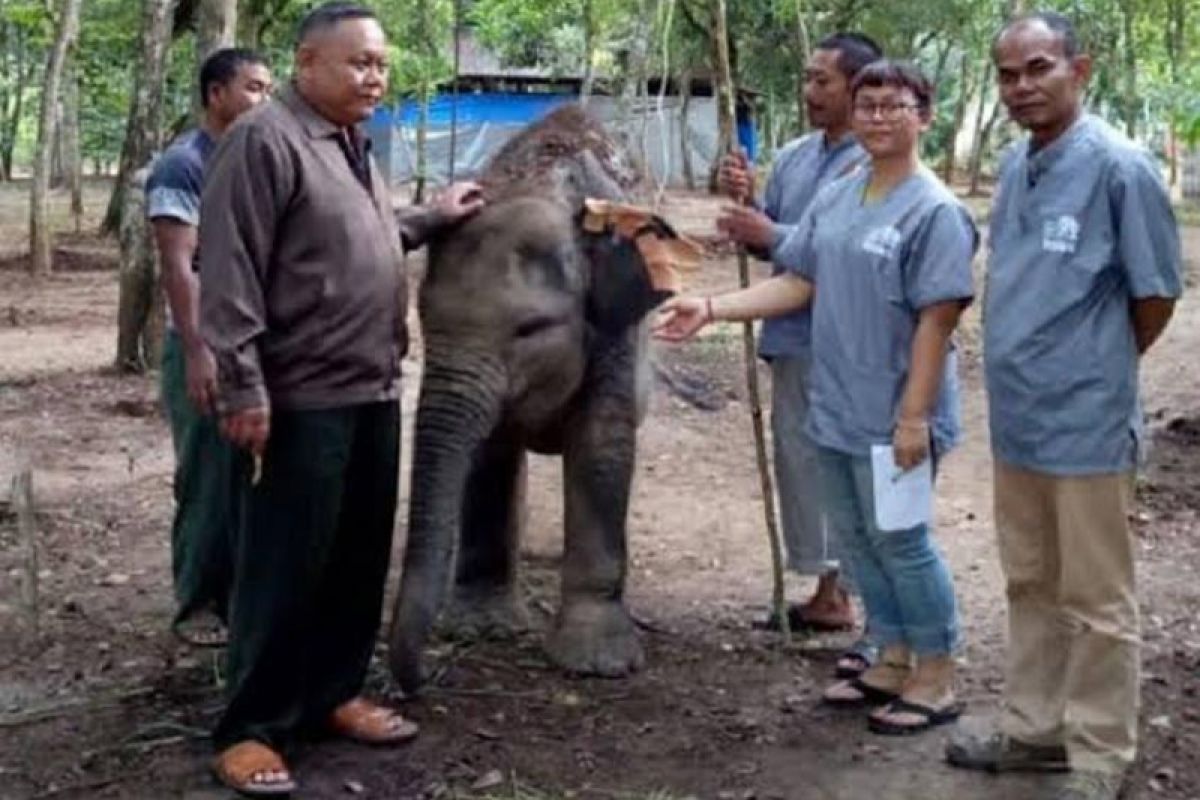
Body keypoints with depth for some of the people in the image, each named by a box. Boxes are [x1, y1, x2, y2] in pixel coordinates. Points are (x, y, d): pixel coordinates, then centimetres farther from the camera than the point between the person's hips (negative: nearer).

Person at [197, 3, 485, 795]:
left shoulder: (352, 147, 16)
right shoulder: (265, 140, -13)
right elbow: (230, 272, -18)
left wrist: (432, 219, 26)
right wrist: (243, 386, -21)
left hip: (373, 395, 9)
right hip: (302, 401, -9)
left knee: (359, 562, 15)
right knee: (285, 571, -2)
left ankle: (332, 694, 29)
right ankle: (251, 727, 10)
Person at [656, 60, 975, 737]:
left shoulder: (934, 211, -14)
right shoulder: (836, 198, 8)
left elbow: (937, 320, -17)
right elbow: (797, 284, 8)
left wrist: (914, 414, -20)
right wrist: (711, 309, -2)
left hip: (892, 417, -7)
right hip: (835, 408, 8)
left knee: (901, 542, 2)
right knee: (859, 539, 15)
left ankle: (937, 679, 17)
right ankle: (895, 662, 30)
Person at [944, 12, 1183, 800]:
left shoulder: (1119, 167, -15)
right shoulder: (1016, 165, 7)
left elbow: (1156, 294, -9)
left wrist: (1097, 373, 3)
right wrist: (1028, 378, 15)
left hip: (1086, 424, -7)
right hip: (1017, 418, 7)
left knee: (1096, 602, 6)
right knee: (1031, 586, 19)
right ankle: (1035, 727, 33)